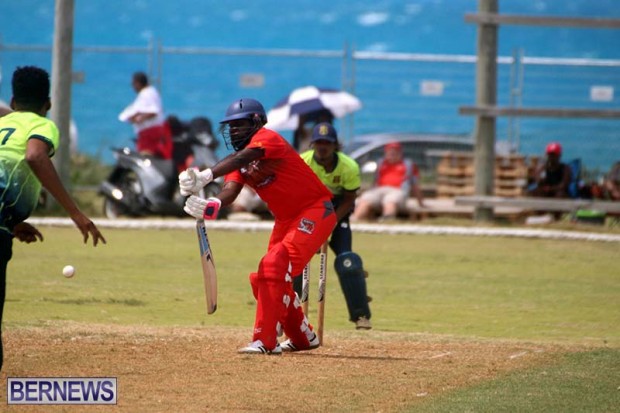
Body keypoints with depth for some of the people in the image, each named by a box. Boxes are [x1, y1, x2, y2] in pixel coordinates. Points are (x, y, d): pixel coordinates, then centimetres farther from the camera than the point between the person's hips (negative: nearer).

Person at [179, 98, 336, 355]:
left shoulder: (267, 138, -18)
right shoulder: (239, 162, 6)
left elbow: (244, 157, -38)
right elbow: (231, 189, -13)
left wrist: (206, 176, -53)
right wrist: (213, 205, -37)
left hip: (316, 211, -10)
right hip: (286, 219, 10)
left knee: (275, 267, -24)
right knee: (264, 279, 13)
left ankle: (265, 341, -26)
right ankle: (303, 338, 32)